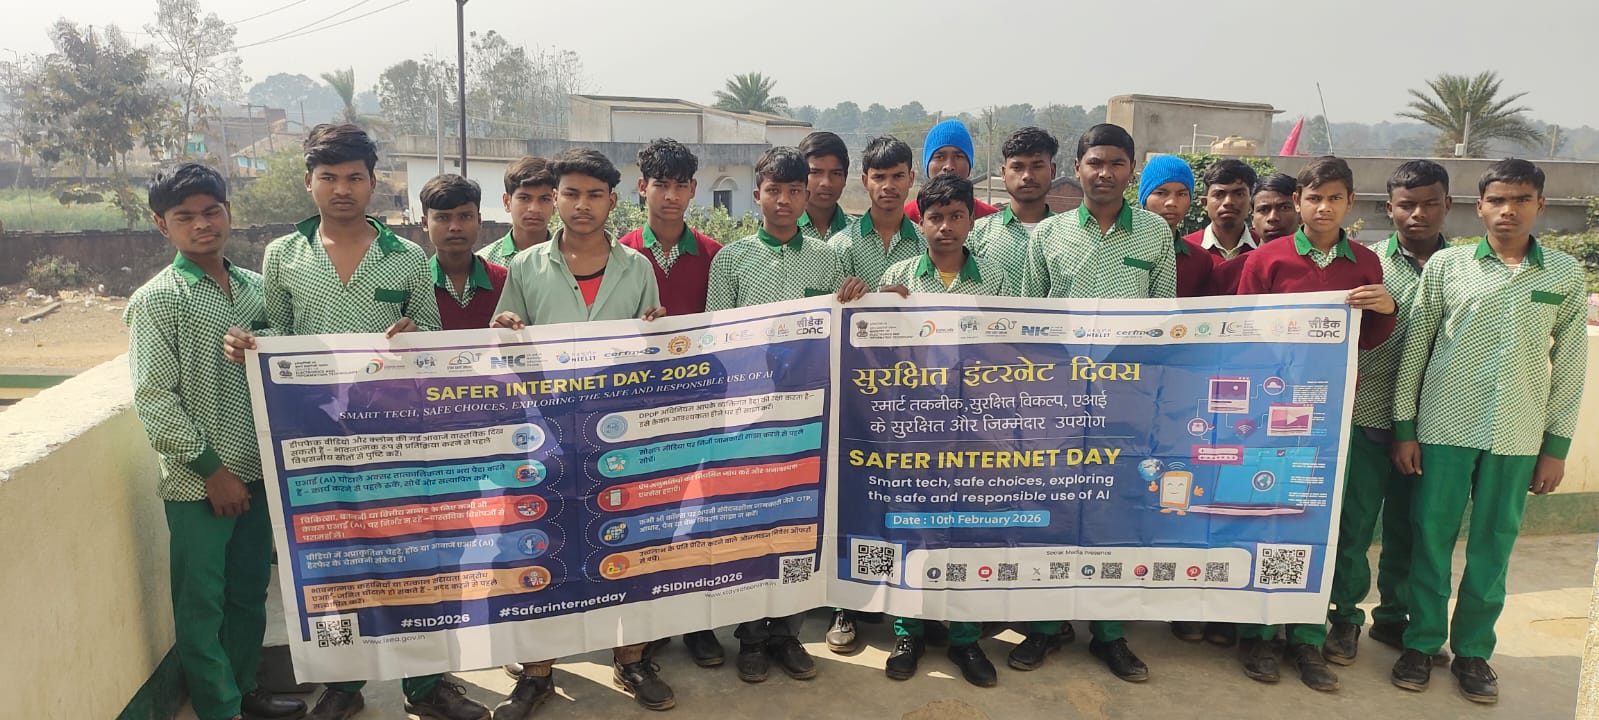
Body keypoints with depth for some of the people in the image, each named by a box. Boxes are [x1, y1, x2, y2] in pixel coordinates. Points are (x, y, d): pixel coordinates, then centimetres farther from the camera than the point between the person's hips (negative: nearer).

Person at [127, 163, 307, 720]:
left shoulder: (254, 287, 6)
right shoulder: (156, 300, -9)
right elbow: (153, 399, -12)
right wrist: (212, 469, -13)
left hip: (256, 471, 5)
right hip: (198, 482, -5)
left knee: (250, 591, 17)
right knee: (202, 602, 6)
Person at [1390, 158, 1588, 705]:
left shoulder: (1565, 274, 4)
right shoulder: (1446, 265, 0)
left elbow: (1570, 364, 7)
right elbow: (1414, 349, 2)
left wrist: (1557, 445, 5)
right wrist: (1404, 427, -1)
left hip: (1518, 437, 1)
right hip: (1443, 429, -1)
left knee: (1493, 547, 8)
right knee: (1431, 539, 4)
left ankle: (1473, 650, 23)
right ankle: (1421, 643, 19)